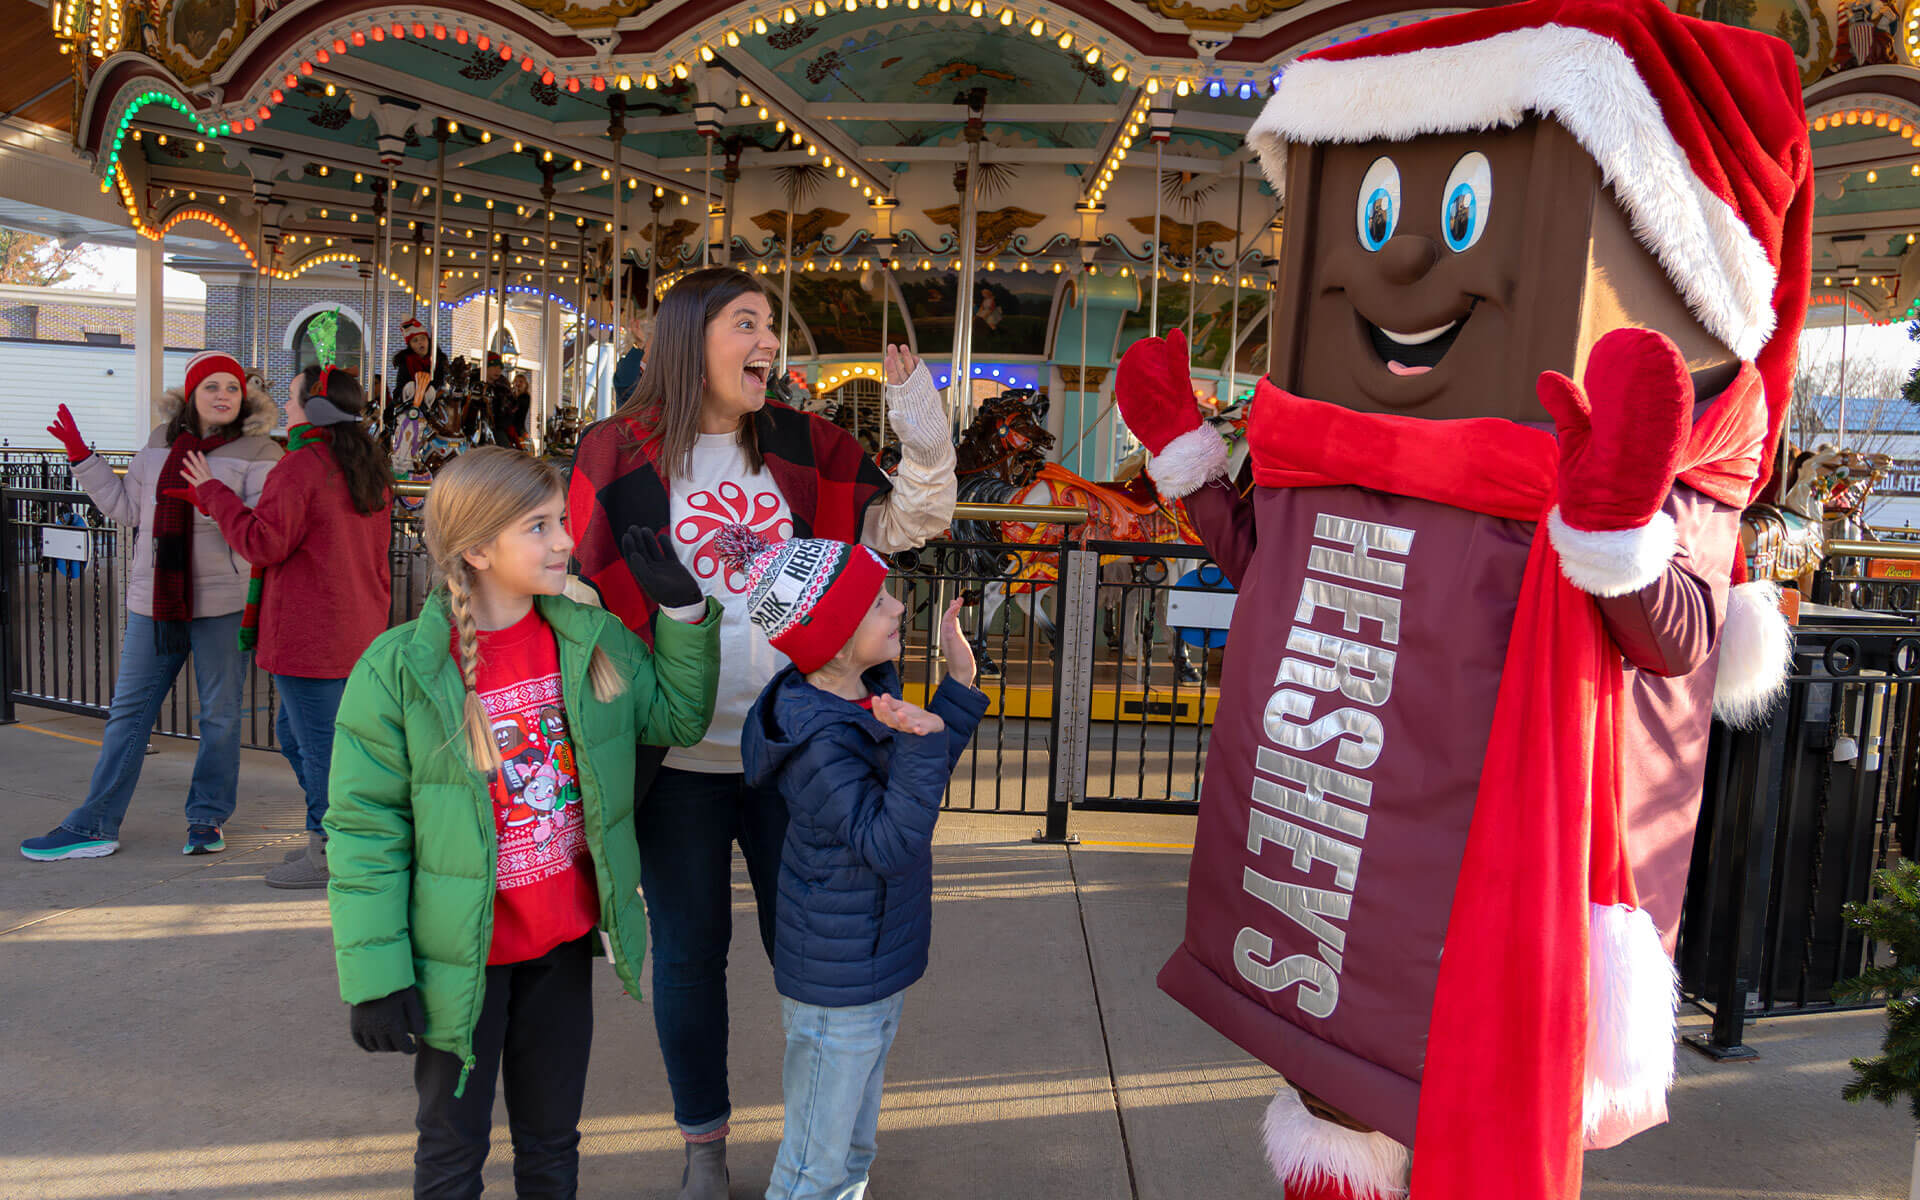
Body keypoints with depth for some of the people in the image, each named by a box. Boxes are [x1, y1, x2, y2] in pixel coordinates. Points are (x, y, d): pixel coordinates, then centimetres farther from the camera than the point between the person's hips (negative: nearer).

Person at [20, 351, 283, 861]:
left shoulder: (258, 452, -5)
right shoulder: (161, 442, 11)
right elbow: (128, 507, 17)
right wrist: (82, 457, 14)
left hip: (223, 601, -5)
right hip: (155, 597, 5)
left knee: (219, 715, 6)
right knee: (129, 710, 8)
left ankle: (207, 819, 20)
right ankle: (94, 826, 16)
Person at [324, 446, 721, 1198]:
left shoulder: (591, 639, -5)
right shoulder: (399, 669, -17)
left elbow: (679, 715, 8)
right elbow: (364, 827, -13)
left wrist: (684, 612, -4)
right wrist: (374, 974, -14)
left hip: (564, 941, 4)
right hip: (462, 957, -3)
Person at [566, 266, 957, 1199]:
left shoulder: (802, 446, 3)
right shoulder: (617, 455, -4)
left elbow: (904, 525, 5)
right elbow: (582, 600, -3)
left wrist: (926, 437, -12)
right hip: (682, 760, -2)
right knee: (691, 950, 13)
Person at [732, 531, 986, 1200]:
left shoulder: (873, 691, -2)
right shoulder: (819, 742, -30)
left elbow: (917, 784, 9)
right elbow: (889, 844, -33)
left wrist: (959, 685, 0)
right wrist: (919, 742, -43)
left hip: (876, 964, 9)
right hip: (837, 987, -9)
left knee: (855, 1125, 30)